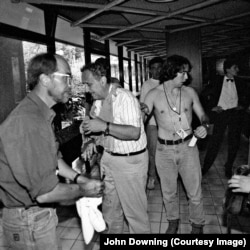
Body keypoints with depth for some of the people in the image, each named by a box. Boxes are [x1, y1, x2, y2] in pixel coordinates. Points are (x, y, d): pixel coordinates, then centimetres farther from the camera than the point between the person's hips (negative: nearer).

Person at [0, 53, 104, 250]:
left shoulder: (40, 114, 6)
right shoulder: (28, 122, -30)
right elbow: (44, 192, -29)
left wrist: (79, 179, 1)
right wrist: (82, 190, -13)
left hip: (41, 213, 9)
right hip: (30, 221, -9)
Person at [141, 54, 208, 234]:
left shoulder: (190, 92, -2)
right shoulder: (154, 95, -6)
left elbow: (203, 115, 6)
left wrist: (204, 126, -15)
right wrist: (142, 112, -29)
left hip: (188, 147, 1)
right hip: (164, 150, 0)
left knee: (195, 192, 11)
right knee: (169, 192, 17)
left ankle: (198, 225, 37)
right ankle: (173, 222, 43)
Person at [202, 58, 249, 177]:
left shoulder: (240, 83, 11)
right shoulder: (218, 80, 6)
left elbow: (244, 98, 12)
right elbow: (213, 95, 4)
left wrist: (242, 106, -8)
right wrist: (213, 106, -12)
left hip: (235, 113, 3)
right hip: (221, 113, -2)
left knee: (234, 142, 7)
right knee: (215, 140, -2)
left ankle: (228, 168, 23)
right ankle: (206, 167, 10)